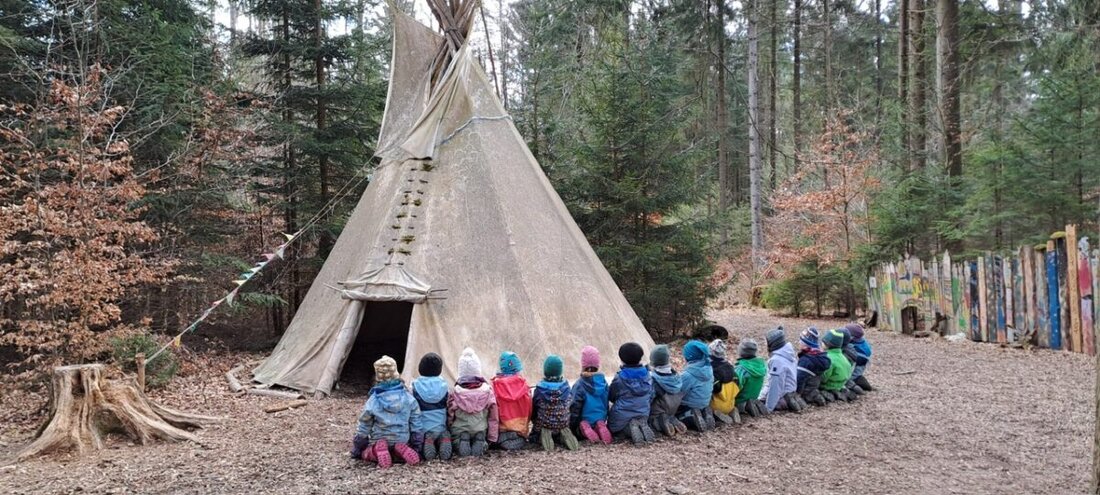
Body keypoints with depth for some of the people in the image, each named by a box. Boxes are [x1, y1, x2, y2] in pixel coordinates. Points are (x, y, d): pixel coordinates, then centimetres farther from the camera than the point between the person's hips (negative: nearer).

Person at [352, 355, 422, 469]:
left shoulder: (373, 400, -13)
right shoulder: (407, 396, -8)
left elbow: (364, 427, -6)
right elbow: (416, 420, -3)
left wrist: (355, 449, 6)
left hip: (378, 440, -2)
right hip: (402, 440, 3)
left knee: (362, 451, 20)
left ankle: (376, 451, -13)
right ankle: (403, 450, -4)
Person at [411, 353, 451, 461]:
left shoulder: (415, 387, -7)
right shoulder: (444, 386, 0)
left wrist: (416, 434, 3)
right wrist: (449, 427, 17)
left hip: (423, 430, -1)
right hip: (441, 429, 2)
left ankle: (425, 444, -17)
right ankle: (444, 441, -12)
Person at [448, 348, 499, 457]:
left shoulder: (455, 392, -10)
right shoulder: (487, 390, -7)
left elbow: (449, 416, -3)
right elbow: (494, 417, -3)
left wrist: (450, 435, 11)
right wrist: (492, 438, 6)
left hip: (459, 431, -1)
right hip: (481, 430, 1)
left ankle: (460, 443, -12)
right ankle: (481, 443, -11)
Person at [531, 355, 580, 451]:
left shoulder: (540, 389, -16)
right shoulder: (566, 387, -10)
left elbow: (533, 408, -5)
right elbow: (571, 403, 1)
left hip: (544, 425, -2)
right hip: (564, 424, 2)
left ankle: (544, 435, -4)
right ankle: (564, 434, 1)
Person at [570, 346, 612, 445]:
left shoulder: (579, 384, -19)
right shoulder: (603, 381, -4)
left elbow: (575, 407, -16)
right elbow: (607, 403, 6)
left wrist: (572, 424, -3)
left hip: (584, 421, -5)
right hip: (601, 420, 5)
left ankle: (585, 430, -16)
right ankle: (600, 428, -5)